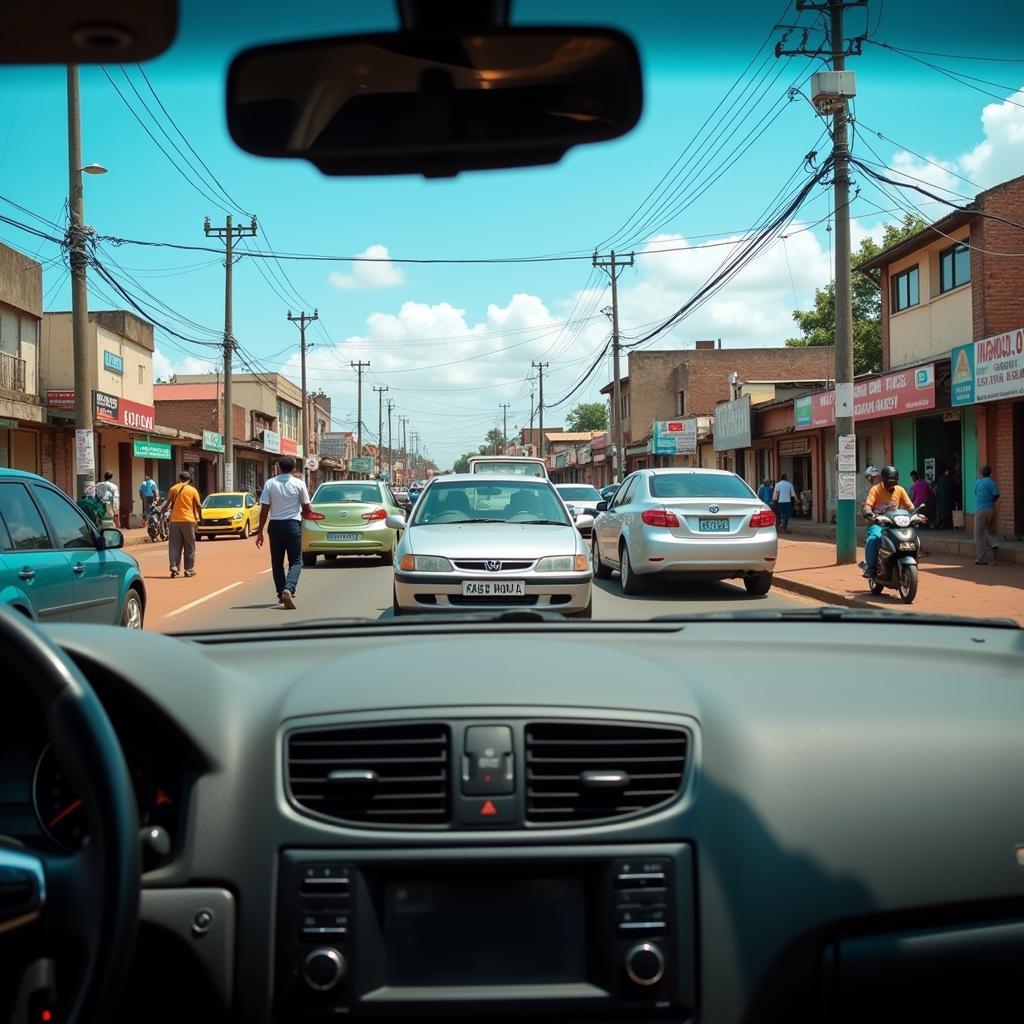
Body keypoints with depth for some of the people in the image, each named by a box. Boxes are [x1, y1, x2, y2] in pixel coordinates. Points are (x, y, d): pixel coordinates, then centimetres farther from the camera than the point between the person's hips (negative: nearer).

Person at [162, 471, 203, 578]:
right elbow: (198, 506, 0)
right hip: (188, 520, -2)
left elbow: (168, 502, 5)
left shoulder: (173, 489, 5)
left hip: (175, 520, 2)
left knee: (174, 545, 6)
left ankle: (174, 567, -6)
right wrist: (200, 517, 14)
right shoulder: (192, 490, 0)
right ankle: (189, 569, 7)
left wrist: (163, 509, 25)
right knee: (189, 546, 6)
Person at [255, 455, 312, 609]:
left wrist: (260, 531, 2)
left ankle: (281, 593, 19)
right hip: (293, 524, -1)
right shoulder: (299, 484, -4)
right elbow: (307, 509, 0)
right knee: (295, 561, 2)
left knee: (277, 562, 14)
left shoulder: (270, 484, -3)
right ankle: (288, 589, -20)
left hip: (275, 525, 1)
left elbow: (264, 510, -4)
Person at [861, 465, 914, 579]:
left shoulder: (900, 490, 7)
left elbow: (909, 505, 6)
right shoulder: (876, 489, -3)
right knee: (874, 538, -34)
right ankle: (870, 567, -26)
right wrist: (869, 513, -37)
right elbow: (867, 505, -14)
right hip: (878, 523, -3)